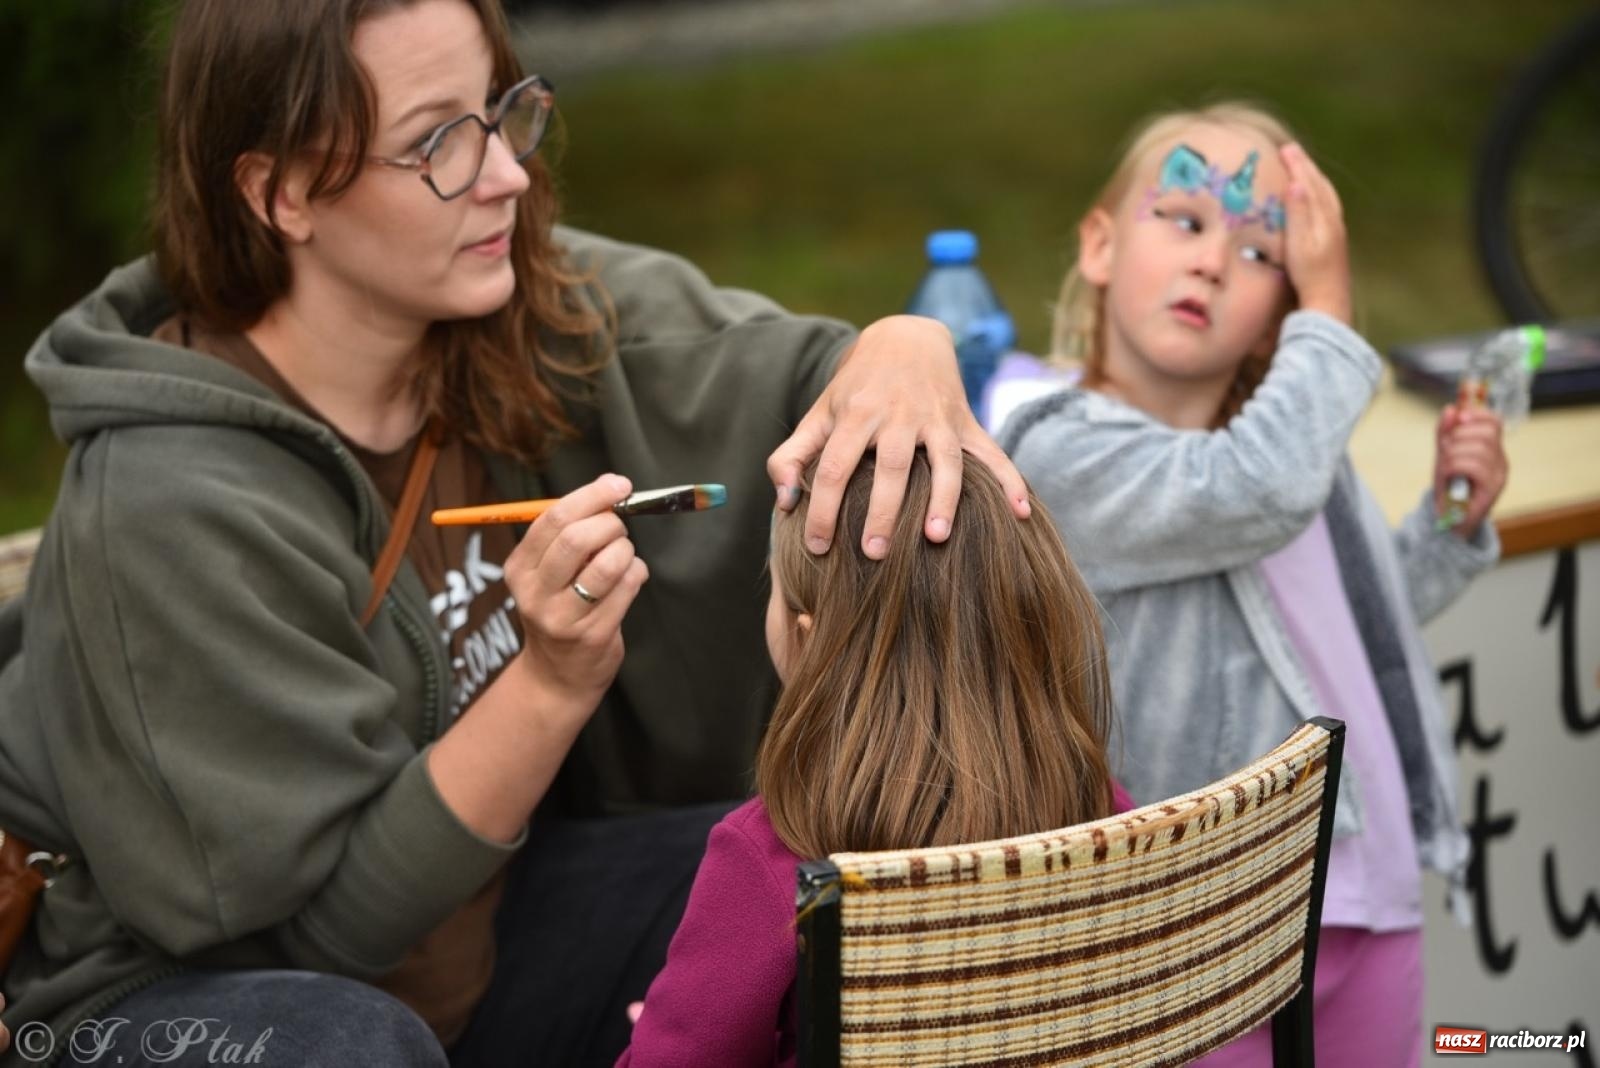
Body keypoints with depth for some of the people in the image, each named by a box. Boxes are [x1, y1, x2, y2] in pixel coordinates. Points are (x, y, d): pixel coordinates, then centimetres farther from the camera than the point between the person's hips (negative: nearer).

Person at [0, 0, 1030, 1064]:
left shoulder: (551, 313, -11)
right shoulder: (169, 505, -26)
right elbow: (336, 915, -21)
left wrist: (905, 348, -27)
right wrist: (555, 680, -34)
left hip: (485, 920, 6)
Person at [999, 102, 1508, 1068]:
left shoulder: (1294, 439, 8)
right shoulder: (1068, 453, -14)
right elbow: (1258, 492, -31)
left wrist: (1452, 522, 6)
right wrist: (1331, 309, -18)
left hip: (1373, 902, 7)